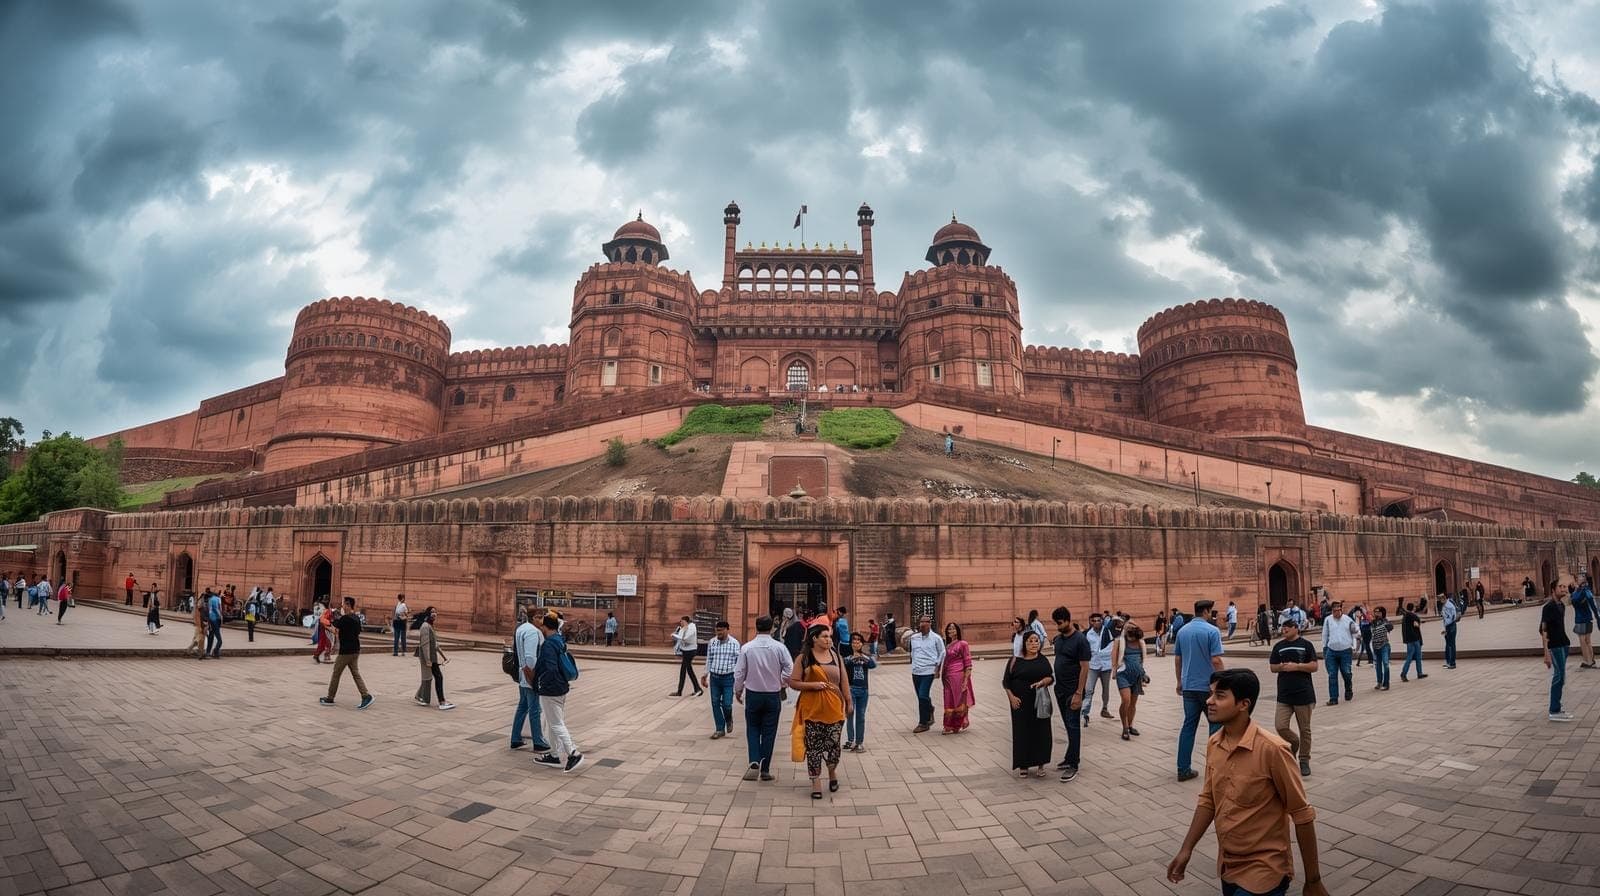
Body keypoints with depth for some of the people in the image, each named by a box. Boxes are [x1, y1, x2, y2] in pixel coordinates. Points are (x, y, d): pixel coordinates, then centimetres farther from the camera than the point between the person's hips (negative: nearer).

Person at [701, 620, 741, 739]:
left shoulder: (734, 643, -7)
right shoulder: (711, 643, 2)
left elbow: (738, 661, -3)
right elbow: (709, 660, 11)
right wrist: (705, 674, 6)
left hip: (728, 678, -3)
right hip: (714, 677, 3)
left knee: (727, 704, -4)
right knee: (715, 704, 7)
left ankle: (728, 719, 30)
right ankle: (720, 729, 21)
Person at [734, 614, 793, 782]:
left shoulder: (746, 648, -9)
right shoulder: (779, 647, -11)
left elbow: (739, 672, -4)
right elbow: (790, 669, -14)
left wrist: (738, 690, 12)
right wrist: (781, 682, 5)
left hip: (753, 694, 0)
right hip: (773, 695, 0)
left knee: (753, 730, 15)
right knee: (769, 732, 10)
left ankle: (754, 762, -4)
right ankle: (765, 770, 14)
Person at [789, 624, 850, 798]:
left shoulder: (836, 656, 6)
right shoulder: (804, 658, -2)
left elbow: (843, 681, 11)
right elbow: (793, 682, -3)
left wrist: (848, 702, 11)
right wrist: (812, 685, -15)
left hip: (834, 708, 2)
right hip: (812, 709, -2)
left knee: (833, 744, 5)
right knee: (813, 746, 3)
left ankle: (832, 771, 34)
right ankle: (816, 782, 16)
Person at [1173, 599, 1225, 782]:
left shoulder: (1182, 631, 7)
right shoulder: (1212, 631, -11)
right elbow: (1216, 660, -16)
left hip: (1189, 686, 5)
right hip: (1208, 685, -5)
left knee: (1188, 725, 8)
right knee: (1216, 724, 10)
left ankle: (1183, 769, 7)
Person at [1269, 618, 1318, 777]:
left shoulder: (1306, 645, -1)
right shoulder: (1278, 646, 8)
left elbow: (1314, 666, -4)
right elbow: (1272, 667, 11)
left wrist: (1296, 666, -16)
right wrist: (1282, 667, -9)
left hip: (1303, 693, -2)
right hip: (1284, 694, 3)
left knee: (1305, 729, 6)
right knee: (1280, 726, -6)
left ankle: (1304, 760, 19)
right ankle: (1293, 743, 23)